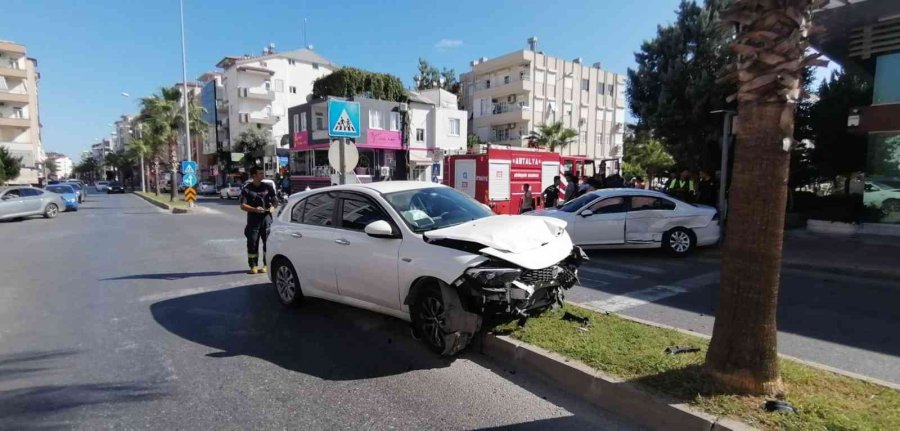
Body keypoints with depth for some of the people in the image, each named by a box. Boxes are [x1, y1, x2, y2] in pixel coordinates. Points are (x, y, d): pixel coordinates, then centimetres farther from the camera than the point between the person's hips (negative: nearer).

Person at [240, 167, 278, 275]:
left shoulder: (268, 187, 10)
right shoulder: (247, 189, 3)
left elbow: (274, 201, 16)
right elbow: (243, 205, -2)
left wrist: (273, 207, -6)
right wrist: (255, 209, -18)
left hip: (266, 218, 1)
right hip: (253, 220, -1)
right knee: (252, 243, 1)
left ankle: (267, 265, 9)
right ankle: (253, 266, 11)